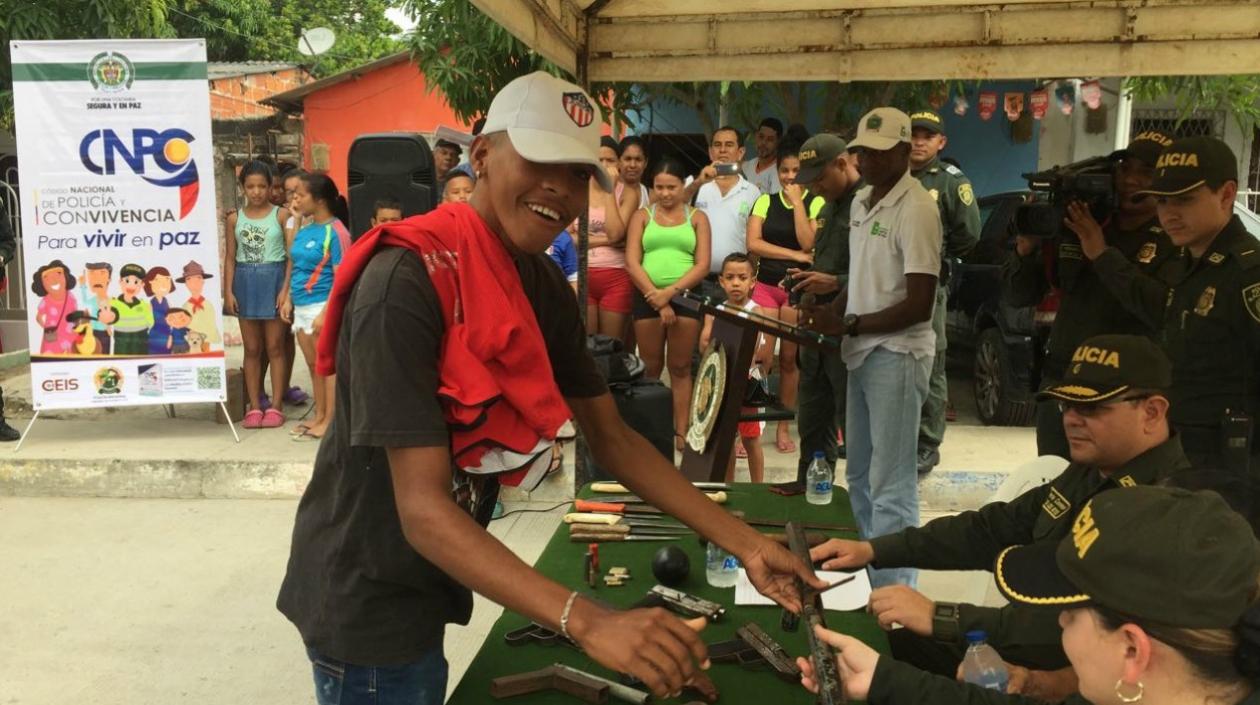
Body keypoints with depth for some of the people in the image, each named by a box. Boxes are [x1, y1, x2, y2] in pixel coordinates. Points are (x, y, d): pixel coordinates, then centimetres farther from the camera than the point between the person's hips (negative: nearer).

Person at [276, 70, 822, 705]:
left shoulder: (543, 285, -2)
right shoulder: (408, 280, -27)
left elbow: (612, 439, 2)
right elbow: (423, 508, -31)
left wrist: (743, 543, -7)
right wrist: (588, 623, -40)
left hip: (427, 587, 7)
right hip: (367, 603, -7)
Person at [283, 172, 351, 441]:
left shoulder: (335, 231, -12)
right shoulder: (303, 230, 11)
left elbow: (341, 277, -15)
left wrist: (325, 313, -19)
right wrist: (289, 299, 13)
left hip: (322, 305, -8)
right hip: (301, 306, 8)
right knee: (313, 365, 15)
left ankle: (330, 421, 7)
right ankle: (319, 416, 25)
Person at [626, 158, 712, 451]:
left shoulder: (697, 217, 8)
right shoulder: (642, 216, 9)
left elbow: (703, 265, -1)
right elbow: (632, 262, 0)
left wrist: (670, 292, -13)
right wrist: (657, 298, -10)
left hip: (685, 296, 0)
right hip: (648, 297, 1)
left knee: (680, 368, 4)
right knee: (651, 368, 6)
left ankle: (681, 432, 7)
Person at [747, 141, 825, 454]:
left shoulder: (816, 203, 3)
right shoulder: (765, 201, 9)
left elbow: (809, 244, -11)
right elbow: (753, 243, -3)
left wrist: (797, 202, -10)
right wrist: (795, 255, -9)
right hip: (765, 285, 1)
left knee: (789, 358, 5)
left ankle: (784, 427, 16)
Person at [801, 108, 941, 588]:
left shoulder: (916, 209, -15)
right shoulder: (861, 203, 11)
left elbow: (918, 305, -18)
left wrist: (848, 325, -18)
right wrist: (829, 312, 2)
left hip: (897, 356, -9)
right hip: (863, 353, 9)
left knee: (890, 486, -4)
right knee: (860, 477, 18)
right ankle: (868, 572, 32)